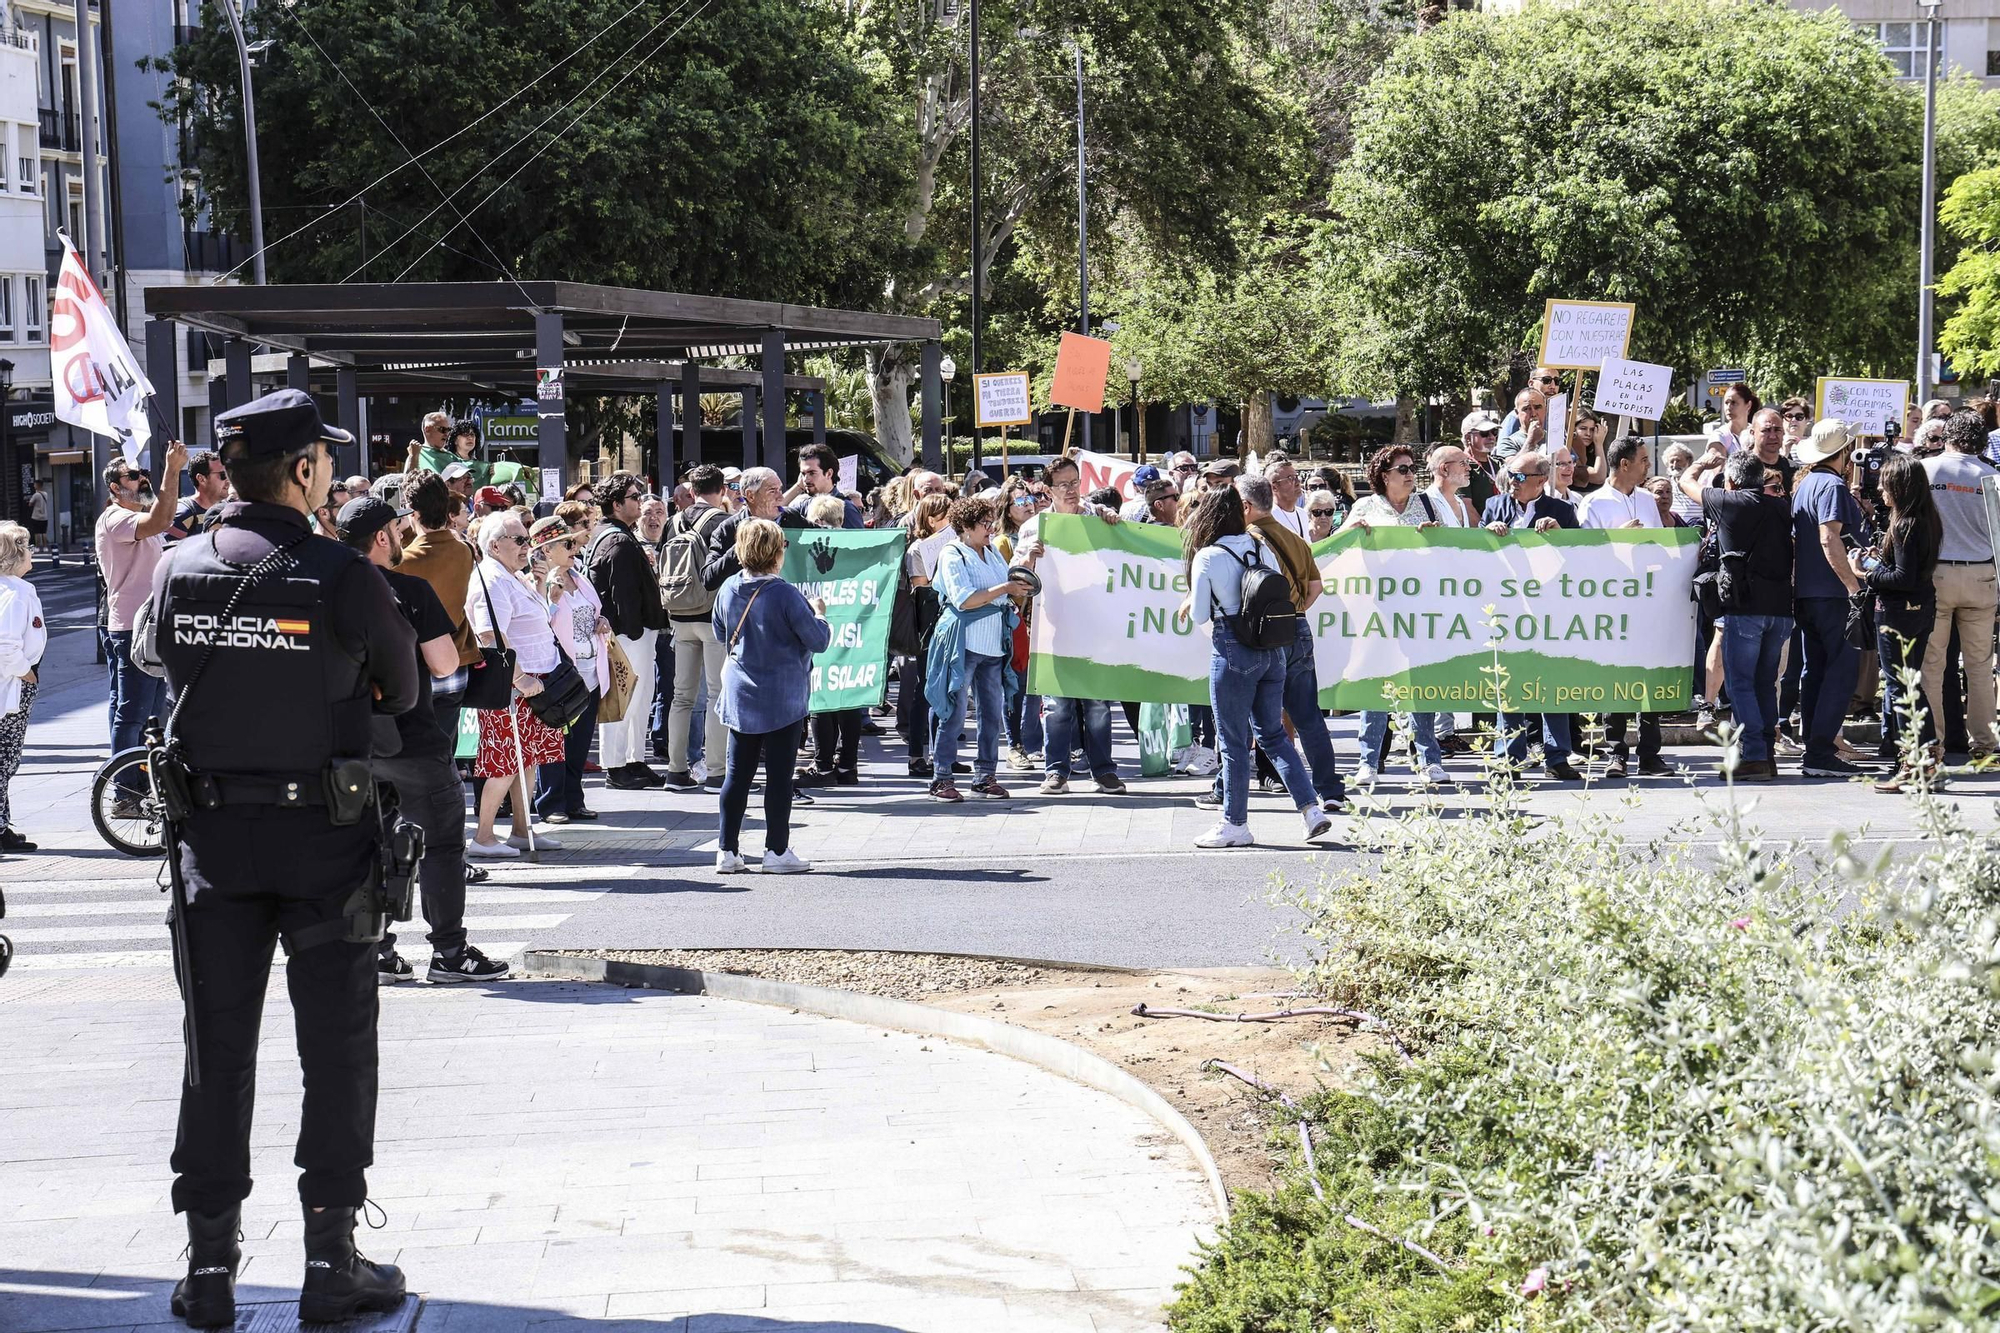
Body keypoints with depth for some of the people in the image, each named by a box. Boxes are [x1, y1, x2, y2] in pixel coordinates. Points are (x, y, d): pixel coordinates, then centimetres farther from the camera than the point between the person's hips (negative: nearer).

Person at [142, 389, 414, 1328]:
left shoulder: (178, 571, -3)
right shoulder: (344, 580, -14)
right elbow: (401, 692, 0)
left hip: (212, 831, 3)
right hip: (325, 836, -3)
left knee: (217, 1049, 10)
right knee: (336, 1049, 7)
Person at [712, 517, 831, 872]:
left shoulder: (728, 589, 0)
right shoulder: (784, 595, -18)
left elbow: (720, 635, 15)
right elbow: (819, 640, -13)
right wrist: (818, 613, 6)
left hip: (740, 696, 5)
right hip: (782, 699, -5)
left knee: (738, 773, 9)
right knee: (779, 775, 2)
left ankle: (727, 850, 10)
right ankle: (777, 851, 6)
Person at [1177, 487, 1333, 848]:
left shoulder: (1207, 557, -9)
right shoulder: (1260, 549, 5)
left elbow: (1199, 615, -5)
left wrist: (1191, 603, 16)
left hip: (1233, 650, -5)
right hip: (1273, 649, 6)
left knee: (1234, 741, 4)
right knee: (1273, 733, 15)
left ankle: (1235, 825, 10)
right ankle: (1311, 809, 6)